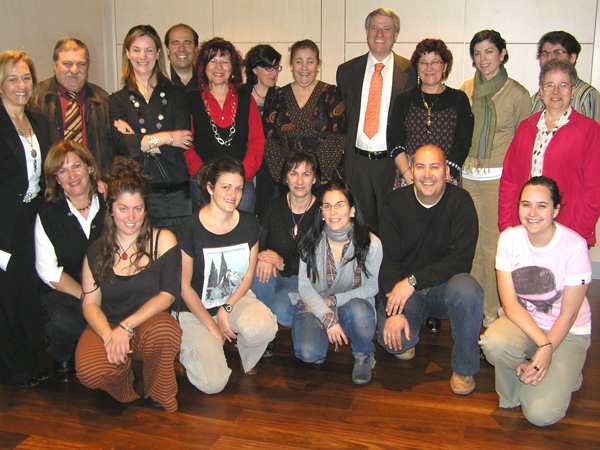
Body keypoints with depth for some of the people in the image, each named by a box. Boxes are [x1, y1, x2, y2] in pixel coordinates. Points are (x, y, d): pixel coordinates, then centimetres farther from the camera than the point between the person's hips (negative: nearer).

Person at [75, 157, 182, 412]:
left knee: (163, 331, -38)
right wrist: (109, 335, -20)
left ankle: (159, 397, -8)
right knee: (90, 373, -30)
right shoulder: (97, 251, 5)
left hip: (149, 323, -1)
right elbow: (90, 303, 1)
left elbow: (168, 294, -9)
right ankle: (123, 377, 9)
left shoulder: (163, 241, -3)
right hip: (107, 325, 2)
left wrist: (126, 327, -18)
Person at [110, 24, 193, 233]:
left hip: (175, 191, 0)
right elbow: (121, 144, -6)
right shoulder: (119, 100, 10)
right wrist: (165, 138, -11)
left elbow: (183, 142, -4)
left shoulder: (175, 94, 10)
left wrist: (139, 141, -7)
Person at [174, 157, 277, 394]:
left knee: (264, 328, -32)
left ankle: (247, 358, 5)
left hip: (236, 298, 3)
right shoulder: (191, 228, -16)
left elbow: (248, 274, 4)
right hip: (195, 308, -3)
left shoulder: (248, 223, -3)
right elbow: (184, 287, -9)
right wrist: (212, 326, -10)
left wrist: (226, 308, -11)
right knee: (213, 383, -18)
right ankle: (188, 344, 15)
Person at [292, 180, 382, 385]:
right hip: (314, 306, 1)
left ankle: (364, 355, -4)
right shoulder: (312, 242, -8)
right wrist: (328, 318, -20)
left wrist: (332, 300, -11)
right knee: (308, 353, -27)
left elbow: (372, 288, -4)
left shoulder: (371, 244, -13)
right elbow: (305, 287, -5)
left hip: (351, 304, 0)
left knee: (359, 310, -37)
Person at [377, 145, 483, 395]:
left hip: (444, 285, 0)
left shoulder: (460, 202, -9)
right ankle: (407, 340, 16)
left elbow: (462, 259, -18)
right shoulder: (395, 203, -4)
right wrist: (394, 311, -22)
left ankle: (464, 368, -11)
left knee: (467, 289, -35)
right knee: (391, 339, -26)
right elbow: (388, 260, -9)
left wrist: (413, 280, -26)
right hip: (404, 290, 1)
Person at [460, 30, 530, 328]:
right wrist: (461, 160, 11)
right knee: (471, 242, 8)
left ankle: (493, 309, 13)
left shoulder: (517, 93, -2)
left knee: (494, 243, -1)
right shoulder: (465, 90, 9)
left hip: (500, 178, -4)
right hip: (468, 176, 4)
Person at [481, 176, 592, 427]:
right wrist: (542, 343, -27)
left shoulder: (574, 246, -18)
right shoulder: (509, 239, -10)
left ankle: (563, 376, 13)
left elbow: (568, 314, -12)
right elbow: (510, 302, -14)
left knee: (541, 414, -20)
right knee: (494, 344, -34)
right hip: (522, 321, 2)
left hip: (568, 331, -2)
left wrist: (547, 351, -23)